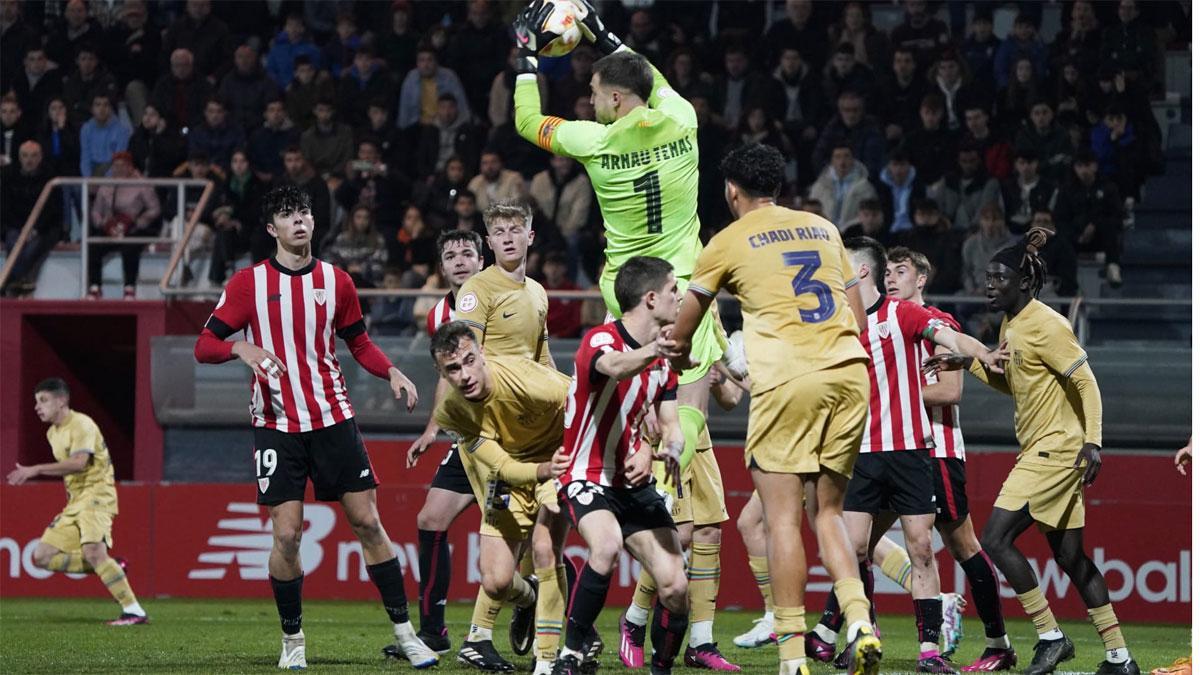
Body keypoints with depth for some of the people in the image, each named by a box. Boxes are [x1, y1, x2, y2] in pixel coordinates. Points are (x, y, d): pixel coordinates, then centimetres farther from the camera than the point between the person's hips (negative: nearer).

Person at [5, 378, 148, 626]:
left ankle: (134, 612, -30)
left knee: (93, 551, -30)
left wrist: (35, 470, -30)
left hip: (97, 495, -10)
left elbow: (78, 463, -28)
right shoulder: (53, 433, 17)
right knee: (43, 556, 0)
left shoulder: (81, 424, -13)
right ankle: (111, 567, 4)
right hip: (75, 501, 10)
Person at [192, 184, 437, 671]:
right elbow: (204, 346, -2)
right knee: (286, 534, -8)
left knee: (368, 522, -1)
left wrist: (392, 372, -1)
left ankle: (404, 631, 6)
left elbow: (359, 342, 17)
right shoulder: (249, 283, -1)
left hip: (334, 419, 2)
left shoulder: (335, 281, 6)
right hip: (276, 425, -2)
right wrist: (241, 347, -23)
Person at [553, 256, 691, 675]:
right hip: (587, 478, -7)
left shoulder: (665, 357, 9)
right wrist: (648, 354, -64)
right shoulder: (600, 340, -16)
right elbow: (614, 367, -40)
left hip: (635, 482, 7)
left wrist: (669, 450, -17)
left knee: (675, 585, -6)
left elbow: (670, 424, 8)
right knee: (607, 545, -36)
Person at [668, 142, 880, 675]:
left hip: (786, 379, -5)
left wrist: (681, 358, 39)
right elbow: (859, 320, 23)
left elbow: (681, 333, 19)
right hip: (848, 374, 5)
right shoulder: (824, 229, 20)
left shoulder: (728, 242, 8)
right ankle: (860, 623, -9)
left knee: (782, 518, -3)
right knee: (827, 514, 12)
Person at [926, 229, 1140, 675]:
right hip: (1041, 451, 10)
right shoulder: (1010, 326, 13)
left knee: (996, 538, -13)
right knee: (1070, 557, 10)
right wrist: (967, 363, 14)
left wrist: (1092, 441, -26)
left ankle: (1051, 637, -8)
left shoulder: (1046, 325, -15)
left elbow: (1086, 383, -17)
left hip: (1056, 451, -10)